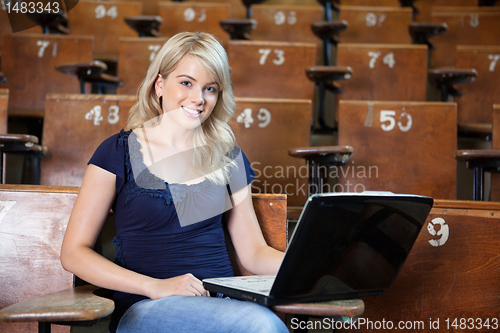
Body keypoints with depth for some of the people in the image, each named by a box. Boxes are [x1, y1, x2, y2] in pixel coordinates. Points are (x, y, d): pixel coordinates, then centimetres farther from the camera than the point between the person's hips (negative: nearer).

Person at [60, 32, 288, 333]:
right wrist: (156, 287, -15)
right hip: (145, 308, -4)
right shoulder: (119, 152, 2)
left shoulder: (229, 158, 14)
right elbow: (74, 253, -1)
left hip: (224, 301, 4)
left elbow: (254, 252, 14)